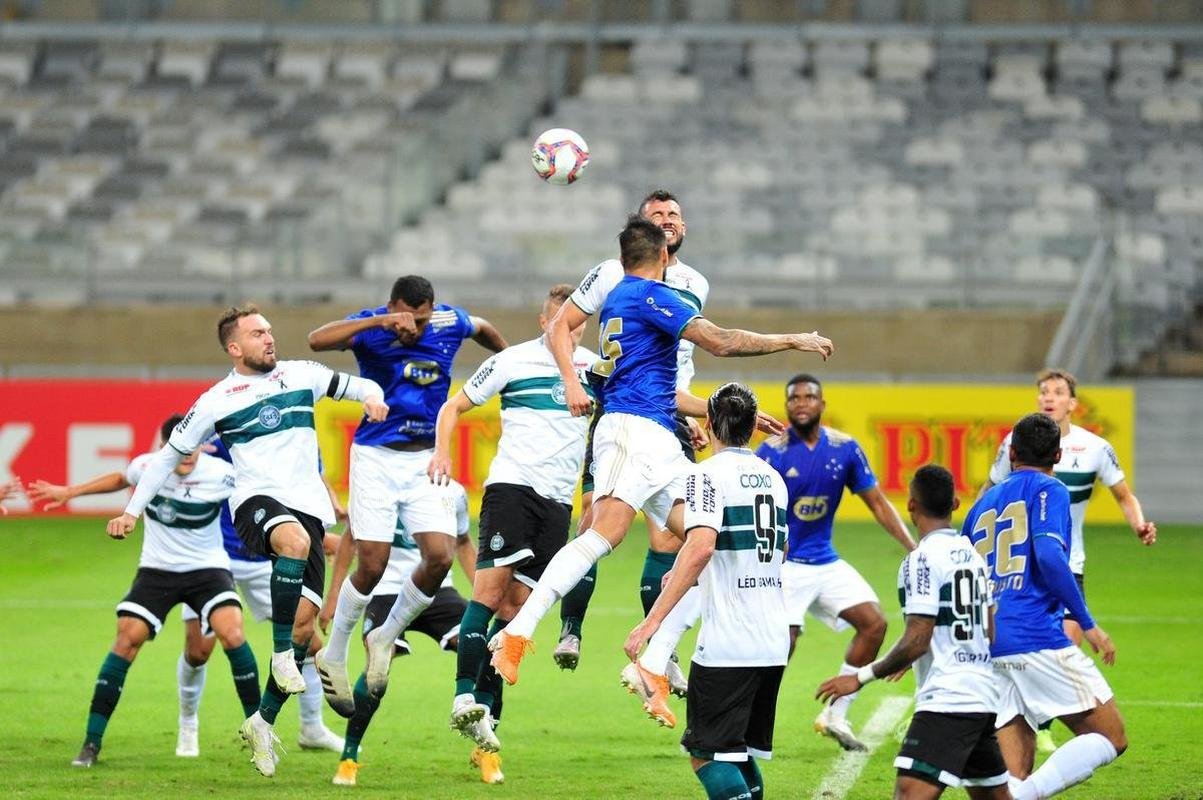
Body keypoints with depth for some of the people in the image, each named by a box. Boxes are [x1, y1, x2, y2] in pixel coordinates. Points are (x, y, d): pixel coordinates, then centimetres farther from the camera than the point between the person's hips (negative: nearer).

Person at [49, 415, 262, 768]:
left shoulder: (221, 475, -18)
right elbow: (120, 479, 15)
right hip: (157, 570, 2)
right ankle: (91, 742, -2)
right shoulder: (146, 467, -10)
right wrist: (69, 492, 20)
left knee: (232, 634, -24)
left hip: (207, 569, -2)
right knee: (127, 639, -11)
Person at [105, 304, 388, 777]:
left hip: (308, 507, 4)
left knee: (305, 618, -5)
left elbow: (357, 386, 26)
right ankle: (281, 655, -30)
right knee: (295, 539, -40)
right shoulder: (217, 402, 6)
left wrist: (371, 398, 1)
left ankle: (263, 721, 9)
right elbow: (170, 454, 14)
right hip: (257, 502, -4)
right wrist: (132, 511, 11)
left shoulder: (302, 375, 14)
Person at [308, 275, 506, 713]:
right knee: (372, 566, -7)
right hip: (376, 458, -3)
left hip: (427, 459, 3)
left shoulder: (450, 322, -4)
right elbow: (318, 340, -34)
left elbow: (484, 330, 20)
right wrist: (379, 322, -41)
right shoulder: (371, 327, -14)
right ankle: (333, 656, 15)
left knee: (439, 557, -11)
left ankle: (385, 638, 13)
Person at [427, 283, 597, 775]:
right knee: (491, 584, -17)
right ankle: (465, 698, -20)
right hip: (511, 484, -4)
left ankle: (482, 709, 1)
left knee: (515, 603, 0)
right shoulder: (511, 362, 1)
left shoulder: (594, 367, 11)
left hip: (558, 499, 4)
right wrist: (442, 452, -9)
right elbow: (455, 407, 7)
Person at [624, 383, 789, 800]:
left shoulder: (708, 474, -8)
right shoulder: (773, 479, 14)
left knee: (708, 754, -3)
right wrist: (688, 575, 35)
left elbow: (701, 547, -24)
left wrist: (652, 620, -25)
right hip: (775, 642, 7)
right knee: (744, 754, 16)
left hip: (726, 644, -7)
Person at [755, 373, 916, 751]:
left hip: (825, 562, 6)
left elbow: (877, 502, 7)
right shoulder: (773, 452, -14)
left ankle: (835, 716, 9)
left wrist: (913, 547, -3)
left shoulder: (845, 449, 1)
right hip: (783, 565, -6)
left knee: (874, 623, -2)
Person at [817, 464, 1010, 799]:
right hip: (985, 696, 9)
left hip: (946, 700, -9)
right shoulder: (972, 553, 14)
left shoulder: (922, 559, -12)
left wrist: (861, 677, -8)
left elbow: (916, 641, -16)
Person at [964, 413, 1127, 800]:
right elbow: (1049, 556, -15)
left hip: (987, 648, 7)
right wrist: (1088, 625, -12)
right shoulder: (1049, 490, 2)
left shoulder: (984, 503, 21)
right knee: (1111, 738, 0)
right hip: (1038, 638, -7)